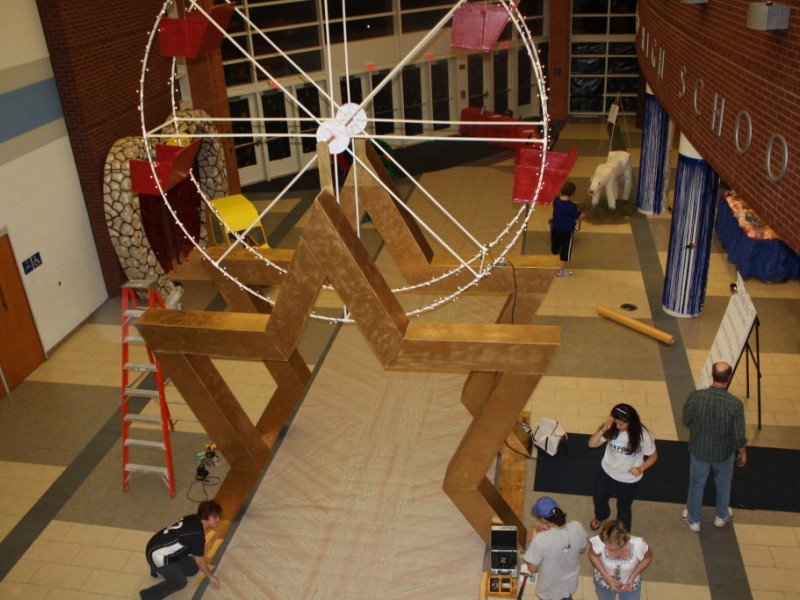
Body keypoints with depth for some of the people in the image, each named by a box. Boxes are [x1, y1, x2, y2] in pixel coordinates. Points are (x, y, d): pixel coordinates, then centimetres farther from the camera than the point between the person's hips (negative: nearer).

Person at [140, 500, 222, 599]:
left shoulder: (193, 520, -1)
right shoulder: (197, 534, -28)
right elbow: (200, 561, -14)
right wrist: (211, 576, 2)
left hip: (163, 547, 9)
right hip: (158, 554, -9)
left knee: (193, 568, 11)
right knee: (180, 582, -12)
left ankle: (159, 569, 25)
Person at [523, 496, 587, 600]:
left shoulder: (541, 539, -39)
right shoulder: (577, 527, -25)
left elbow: (532, 569, -23)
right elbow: (582, 550, -4)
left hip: (550, 588, -3)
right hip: (570, 581, 3)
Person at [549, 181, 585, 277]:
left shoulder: (556, 200, -10)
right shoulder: (572, 206, -25)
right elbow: (577, 218, -11)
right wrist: (582, 215, 7)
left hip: (555, 228, 5)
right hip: (567, 231, -5)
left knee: (555, 249, 24)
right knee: (565, 250, 10)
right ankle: (562, 271, 19)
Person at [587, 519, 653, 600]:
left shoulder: (637, 545, -39)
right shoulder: (599, 542, -37)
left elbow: (648, 557, -15)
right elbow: (593, 555, -14)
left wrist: (632, 577, -23)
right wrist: (607, 577, -23)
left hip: (629, 583, 0)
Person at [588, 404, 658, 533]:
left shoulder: (643, 436, -28)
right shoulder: (612, 428, -23)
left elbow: (653, 456, -12)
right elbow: (592, 444, -20)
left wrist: (641, 469, -29)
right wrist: (603, 429, -35)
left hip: (629, 480, -3)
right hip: (607, 473, 3)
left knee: (623, 508, 20)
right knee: (598, 499, 26)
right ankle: (600, 516, 62)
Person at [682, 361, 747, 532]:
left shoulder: (695, 397, -26)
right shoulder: (735, 404, -29)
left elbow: (686, 421, -9)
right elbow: (739, 438, -18)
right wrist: (743, 453, 2)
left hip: (699, 450, 0)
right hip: (724, 453, 0)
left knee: (696, 484, 24)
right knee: (723, 484, 29)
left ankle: (693, 520, 43)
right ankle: (721, 516, 52)